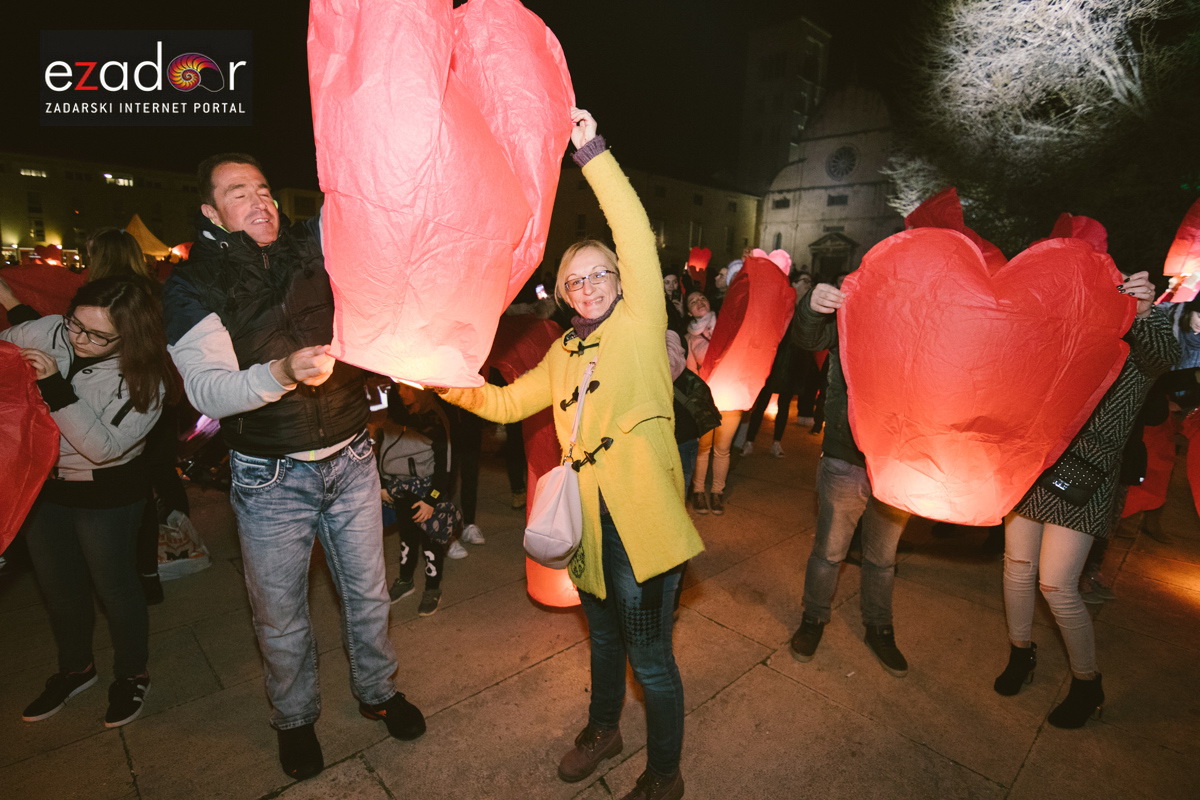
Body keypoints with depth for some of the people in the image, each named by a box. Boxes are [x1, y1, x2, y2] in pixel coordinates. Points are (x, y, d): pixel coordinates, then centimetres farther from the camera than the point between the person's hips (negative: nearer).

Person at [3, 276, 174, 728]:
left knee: (113, 586, 9)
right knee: (57, 585, 21)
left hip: (106, 495, -5)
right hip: (42, 486, 5)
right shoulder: (47, 332, -13)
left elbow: (103, 446, -28)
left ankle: (132, 675, 34)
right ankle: (75, 669, 46)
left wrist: (55, 386, -34)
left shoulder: (145, 379, -23)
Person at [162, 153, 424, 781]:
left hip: (350, 460, 2)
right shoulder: (194, 287, -7)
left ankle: (377, 691, 43)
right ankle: (295, 718, 43)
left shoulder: (312, 244, 1)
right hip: (270, 479, -2)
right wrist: (282, 372, -36)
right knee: (280, 614, 15)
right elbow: (207, 391, -17)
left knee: (368, 592, 17)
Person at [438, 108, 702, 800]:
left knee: (650, 658, 10)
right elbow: (504, 402, 17)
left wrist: (592, 151, -16)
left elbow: (638, 235, -16)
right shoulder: (563, 356, 13)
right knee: (604, 636, 27)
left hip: (644, 527, -6)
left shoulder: (641, 324, -4)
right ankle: (604, 730, 54)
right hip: (591, 528, 6)